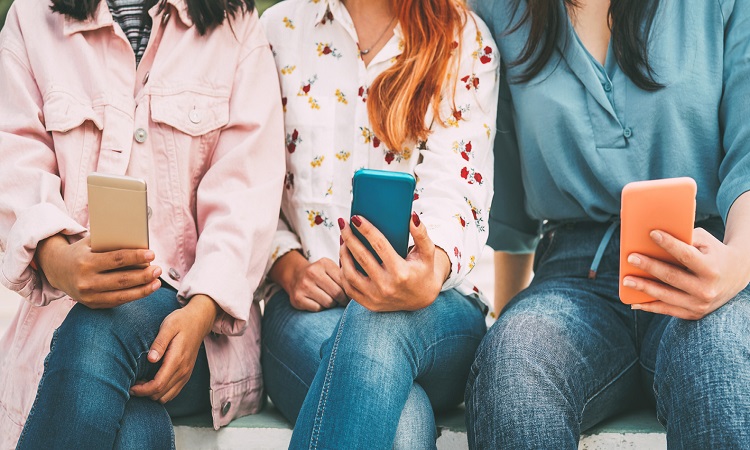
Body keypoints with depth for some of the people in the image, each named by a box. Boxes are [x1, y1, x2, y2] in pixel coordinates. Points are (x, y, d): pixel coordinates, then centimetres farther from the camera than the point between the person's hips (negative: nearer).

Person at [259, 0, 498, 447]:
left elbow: (456, 192, -6)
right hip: (307, 301, 0)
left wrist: (430, 276, -29)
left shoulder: (466, 39, 8)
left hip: (434, 309, 1)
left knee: (379, 328, -39)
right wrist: (289, 268, -9)